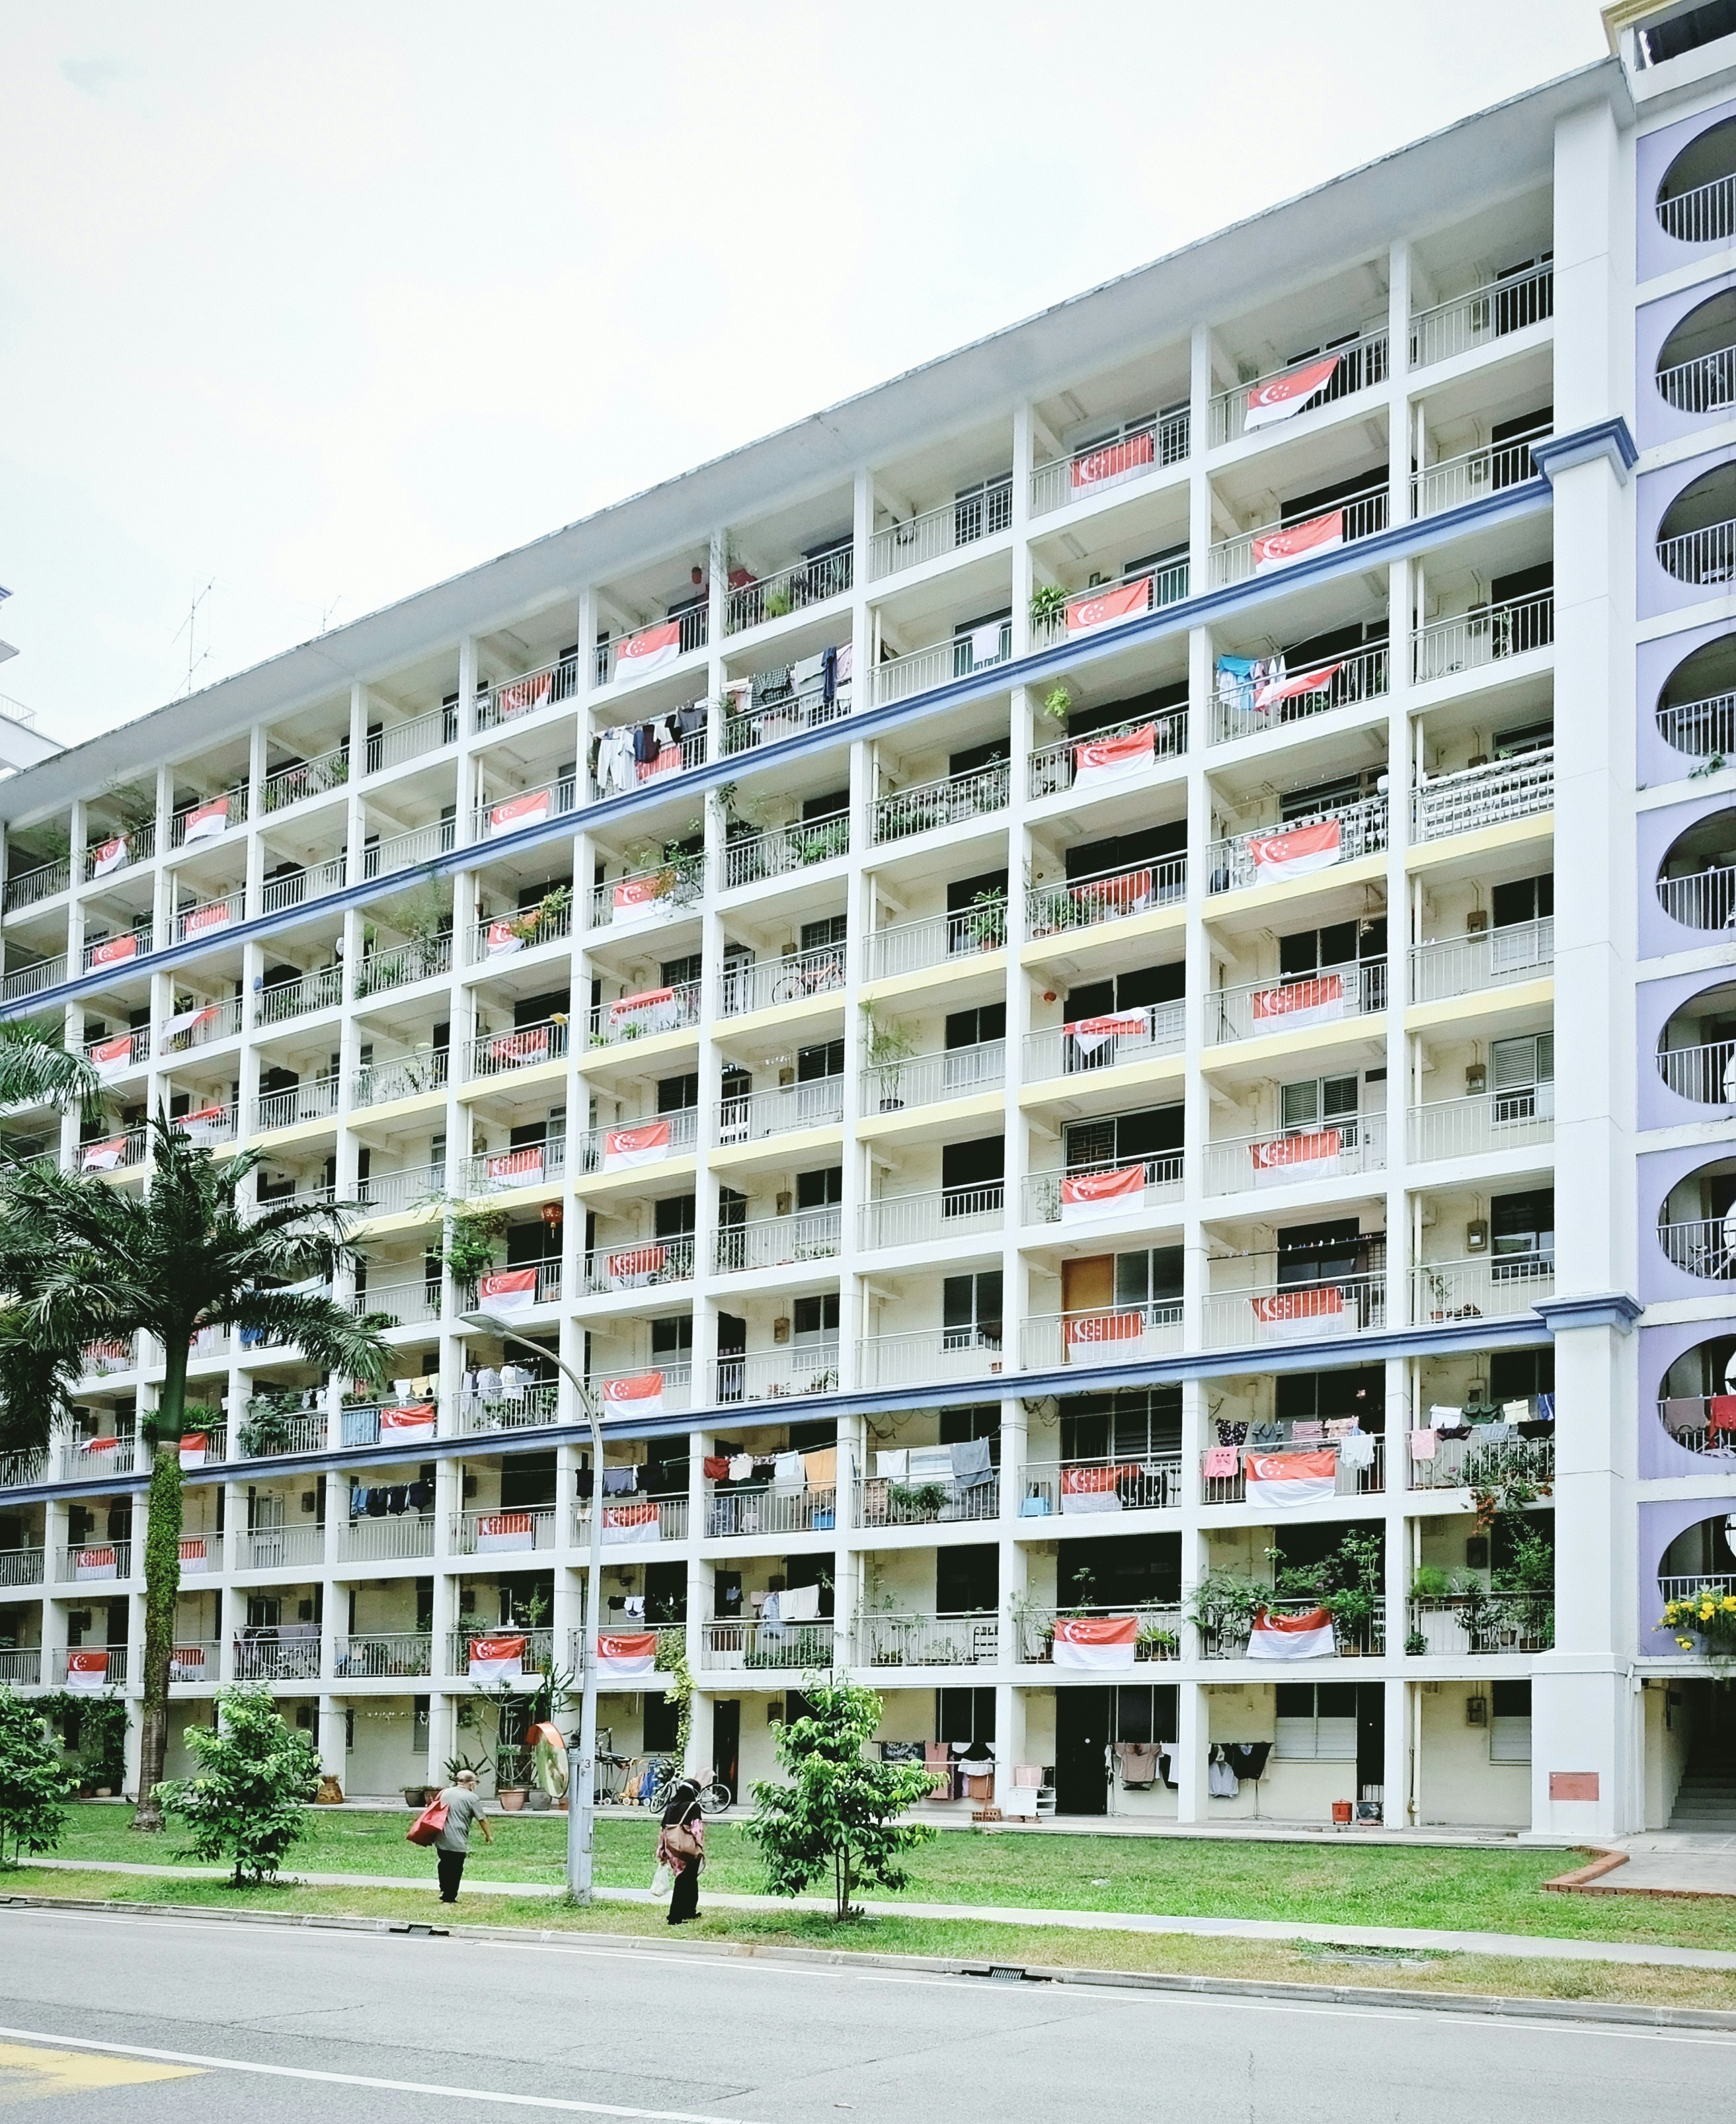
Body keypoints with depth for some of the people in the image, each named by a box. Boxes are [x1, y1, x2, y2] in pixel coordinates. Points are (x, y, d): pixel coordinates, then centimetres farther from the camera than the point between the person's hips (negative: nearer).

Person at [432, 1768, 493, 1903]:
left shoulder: (446, 1792, 11)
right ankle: (450, 1897, 8)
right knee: (455, 1869, 4)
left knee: (444, 1866, 18)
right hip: (457, 1842, -5)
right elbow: (482, 1819, -3)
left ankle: (444, 1892, 21)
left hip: (441, 1840, 6)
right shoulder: (472, 1798, -6)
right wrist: (489, 1835, 11)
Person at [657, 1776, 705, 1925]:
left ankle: (690, 1911, 33)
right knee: (684, 1884, 0)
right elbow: (697, 1830, -15)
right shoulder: (693, 1807, -9)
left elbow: (663, 1830, 11)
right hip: (688, 1852, -6)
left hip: (673, 1851, 6)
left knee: (690, 1881, 22)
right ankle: (675, 1917, -5)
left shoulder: (670, 1807, 8)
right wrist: (701, 1851, -10)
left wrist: (662, 1851, 17)